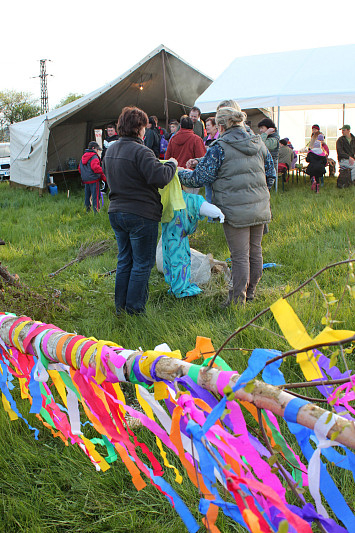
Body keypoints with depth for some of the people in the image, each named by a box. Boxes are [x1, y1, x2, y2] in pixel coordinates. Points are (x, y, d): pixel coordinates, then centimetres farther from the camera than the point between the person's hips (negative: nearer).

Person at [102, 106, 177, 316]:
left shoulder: (111, 150, 8)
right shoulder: (140, 152, -19)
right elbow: (160, 177, -27)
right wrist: (171, 165, -6)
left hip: (117, 212, 8)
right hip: (141, 215, -8)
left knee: (124, 261, 19)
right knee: (142, 264, 4)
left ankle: (121, 307, 26)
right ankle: (134, 310, 10)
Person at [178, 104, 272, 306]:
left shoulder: (220, 148, -11)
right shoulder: (259, 144, 8)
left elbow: (199, 178, -8)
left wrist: (179, 172, 9)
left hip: (235, 211, -6)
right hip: (260, 208, 6)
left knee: (240, 256, 0)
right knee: (256, 252, 15)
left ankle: (238, 300, 8)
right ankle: (250, 293, 29)